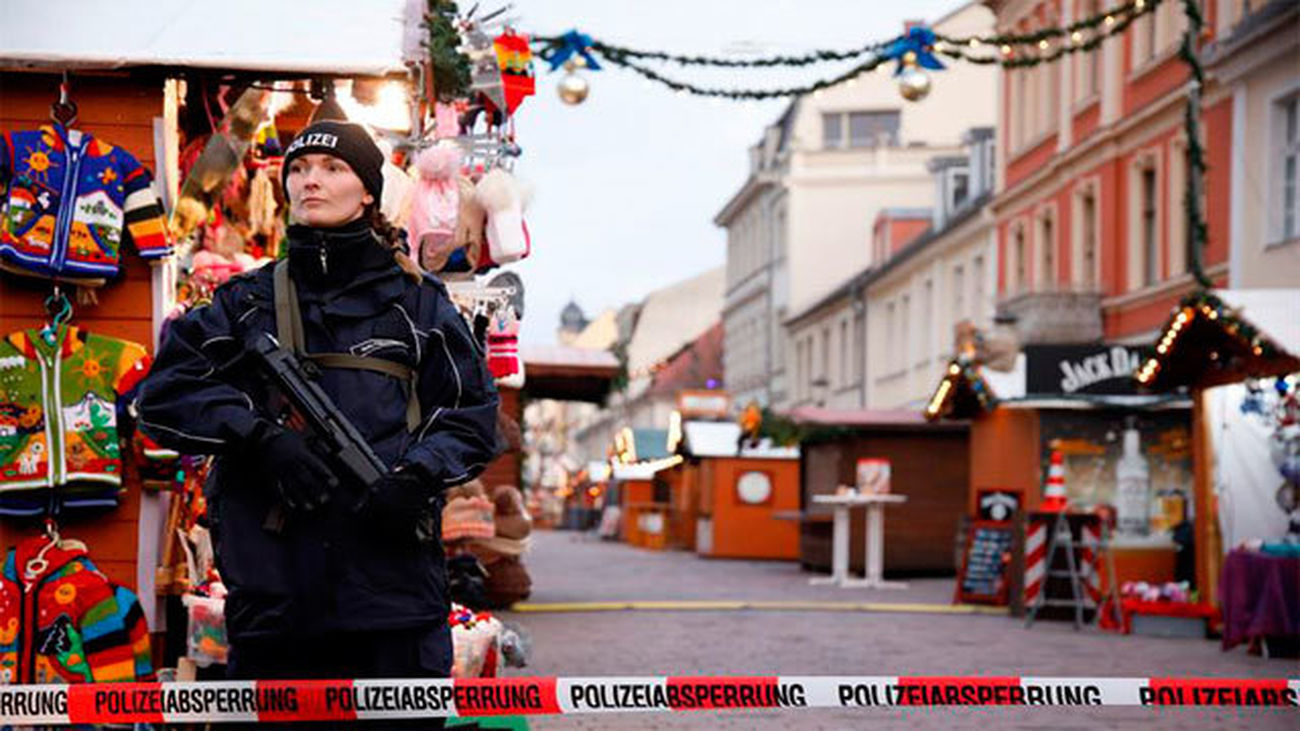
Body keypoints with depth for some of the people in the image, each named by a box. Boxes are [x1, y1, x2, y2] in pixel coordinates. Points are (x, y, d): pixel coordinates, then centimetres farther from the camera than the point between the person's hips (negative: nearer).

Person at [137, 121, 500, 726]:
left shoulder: (417, 300, 12)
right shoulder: (247, 301, 14)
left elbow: (474, 414, 11)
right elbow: (162, 393, 4)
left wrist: (419, 476, -9)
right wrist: (260, 437, -11)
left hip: (394, 580, -1)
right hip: (272, 588, 1)